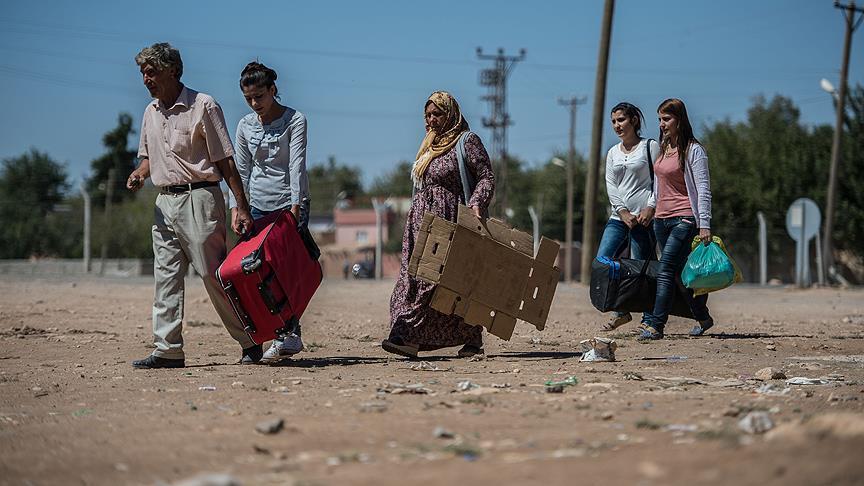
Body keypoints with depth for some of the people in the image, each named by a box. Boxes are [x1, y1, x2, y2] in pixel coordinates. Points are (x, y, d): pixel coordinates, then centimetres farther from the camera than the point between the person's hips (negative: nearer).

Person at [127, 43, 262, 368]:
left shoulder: (202, 106, -7)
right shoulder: (151, 112, 14)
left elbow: (225, 161, -9)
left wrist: (242, 207, -13)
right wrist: (139, 174, 2)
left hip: (198, 198, -7)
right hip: (165, 201, 7)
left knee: (214, 274, -6)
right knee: (166, 277, 3)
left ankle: (250, 341, 5)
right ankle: (168, 350, 5)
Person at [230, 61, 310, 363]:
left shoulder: (294, 120, -5)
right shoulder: (245, 126, 9)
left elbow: (297, 164, -14)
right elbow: (241, 170, 11)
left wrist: (295, 205, -23)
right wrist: (236, 207, 1)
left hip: (290, 203, -4)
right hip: (258, 205, 4)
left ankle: (286, 335, -10)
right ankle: (290, 336, 1)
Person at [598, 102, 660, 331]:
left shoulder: (650, 147, 3)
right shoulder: (612, 153, 17)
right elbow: (611, 185, 8)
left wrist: (650, 208, -14)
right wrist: (623, 212, -6)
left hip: (644, 217, -6)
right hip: (619, 216, 6)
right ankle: (621, 312, 6)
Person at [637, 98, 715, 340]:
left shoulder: (693, 150, -7)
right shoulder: (662, 148, 14)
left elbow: (703, 189, -11)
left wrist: (704, 224, -16)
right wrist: (649, 210, 17)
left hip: (684, 219, -8)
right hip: (661, 218, 8)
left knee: (665, 269, -16)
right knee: (679, 273, 10)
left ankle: (655, 325, -18)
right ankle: (703, 318, 24)